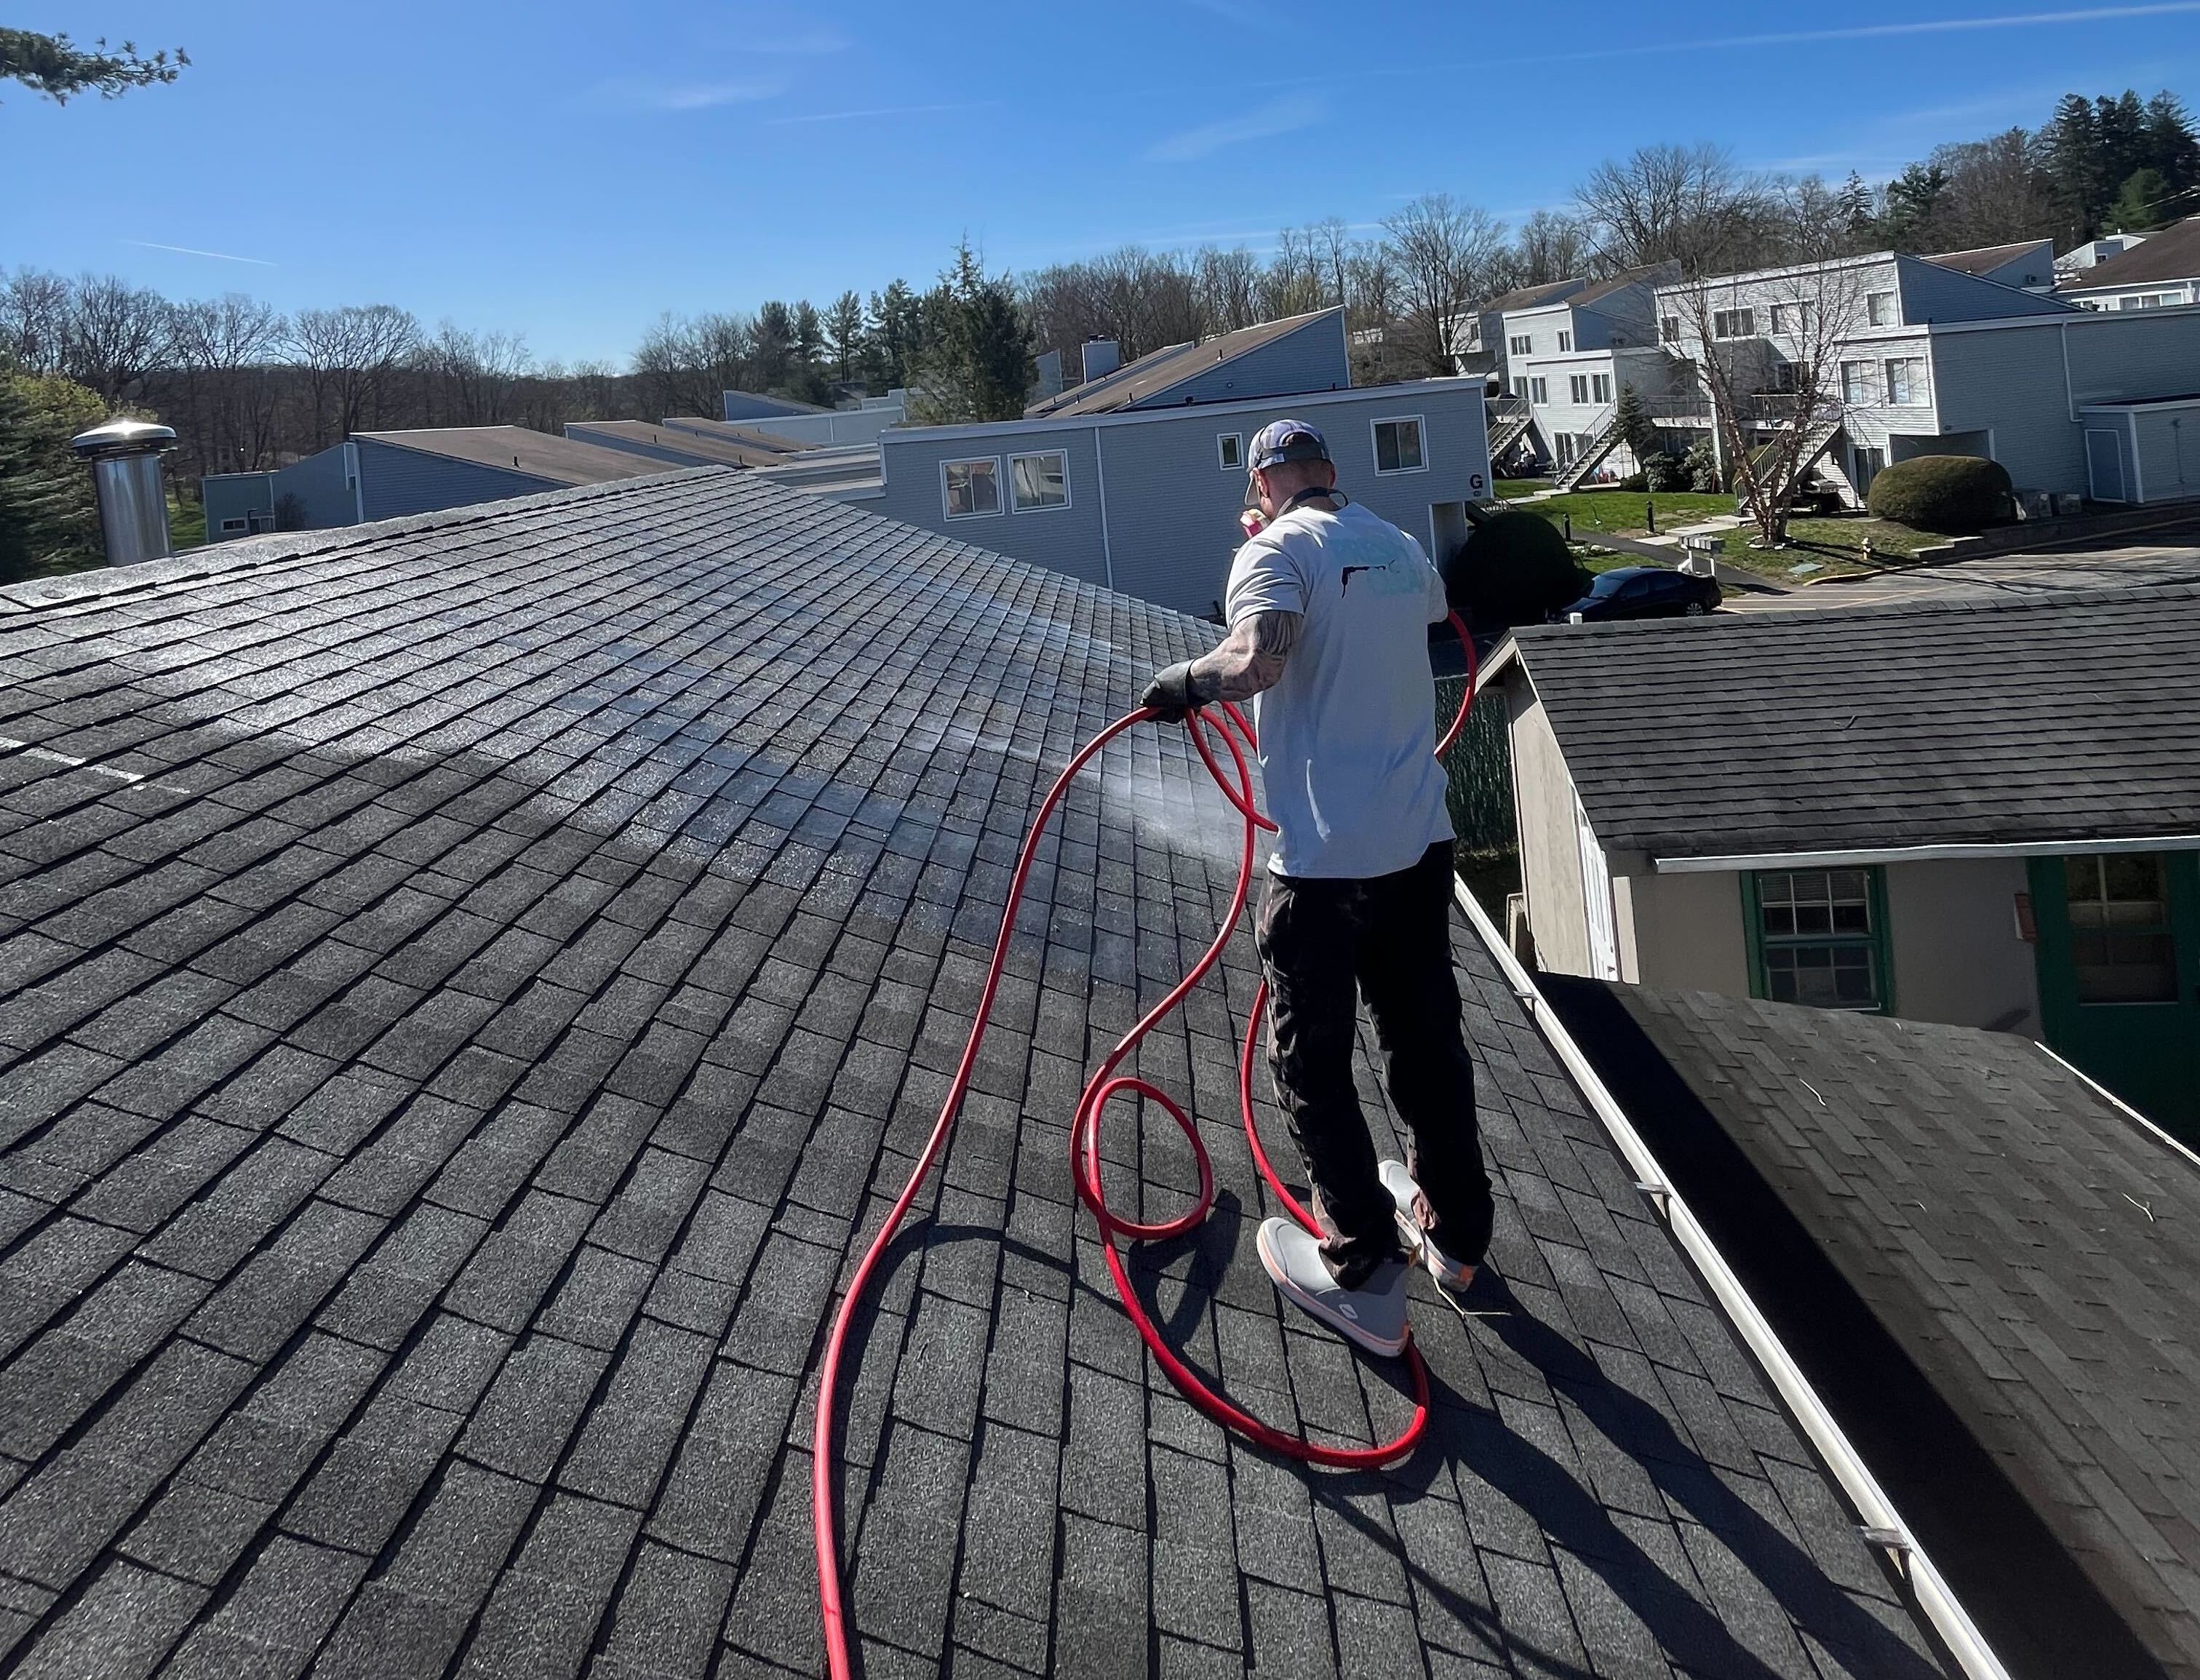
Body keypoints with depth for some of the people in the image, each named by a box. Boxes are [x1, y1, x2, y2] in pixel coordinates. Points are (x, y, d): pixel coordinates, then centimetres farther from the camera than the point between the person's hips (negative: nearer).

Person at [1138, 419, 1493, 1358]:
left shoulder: (1278, 549, -8)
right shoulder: (1400, 548, 13)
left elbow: (1256, 661, -29)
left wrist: (1184, 682, -10)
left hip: (1325, 860, -7)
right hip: (1420, 842, 7)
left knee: (1312, 1065, 6)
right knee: (1427, 1043, 19)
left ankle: (1365, 1280, 11)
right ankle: (1455, 1231, 35)